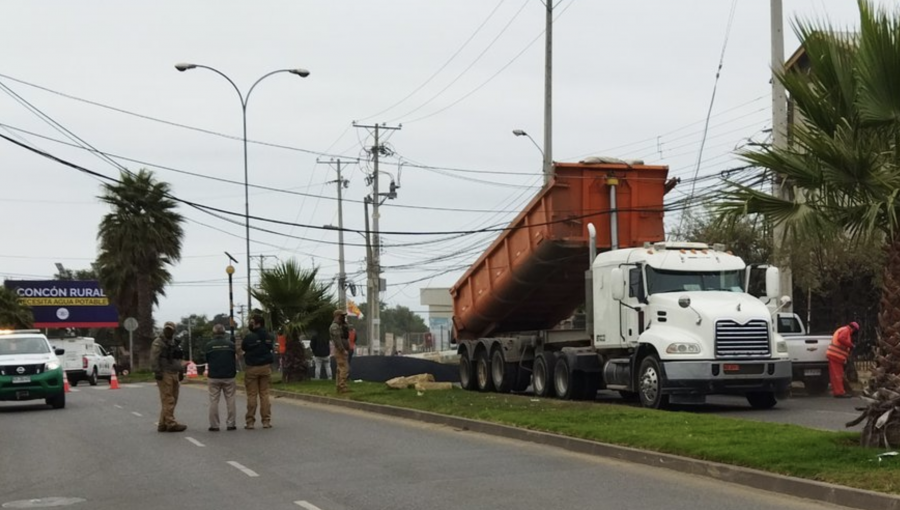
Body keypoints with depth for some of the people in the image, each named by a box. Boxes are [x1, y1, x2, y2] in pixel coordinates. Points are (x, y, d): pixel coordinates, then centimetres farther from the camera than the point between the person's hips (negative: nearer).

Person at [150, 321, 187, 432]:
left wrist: (181, 371, 18)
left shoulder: (175, 343, 19)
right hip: (164, 375, -8)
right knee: (168, 400, -11)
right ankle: (171, 424, -12)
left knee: (173, 400, 7)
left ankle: (163, 424, 11)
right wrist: (157, 373, -20)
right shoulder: (158, 343, -5)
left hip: (174, 375, 8)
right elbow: (154, 359, -13)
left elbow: (180, 358, 26)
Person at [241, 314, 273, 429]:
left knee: (251, 395, 2)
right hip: (265, 367, 4)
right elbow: (270, 348, 8)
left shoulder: (249, 337, -14)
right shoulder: (267, 336, 0)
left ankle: (250, 422, 4)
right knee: (264, 394, 8)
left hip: (252, 368, -4)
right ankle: (266, 421, 7)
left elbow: (243, 348, -3)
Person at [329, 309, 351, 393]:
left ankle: (339, 387, 12)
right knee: (344, 369, -13)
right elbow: (337, 340, -22)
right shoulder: (335, 327, -15)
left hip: (342, 351, 10)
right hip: (340, 351, -10)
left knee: (340, 369, 10)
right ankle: (342, 387, -16)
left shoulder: (340, 326, 18)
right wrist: (343, 350, -24)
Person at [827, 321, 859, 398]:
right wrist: (851, 345, -18)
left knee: (835, 375, 12)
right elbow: (841, 339, -25)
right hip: (836, 355, -10)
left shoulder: (842, 330, 24)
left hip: (833, 355, 10)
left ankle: (837, 392, 17)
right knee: (838, 374, -8)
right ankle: (840, 392, -8)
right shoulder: (846, 331, -8)